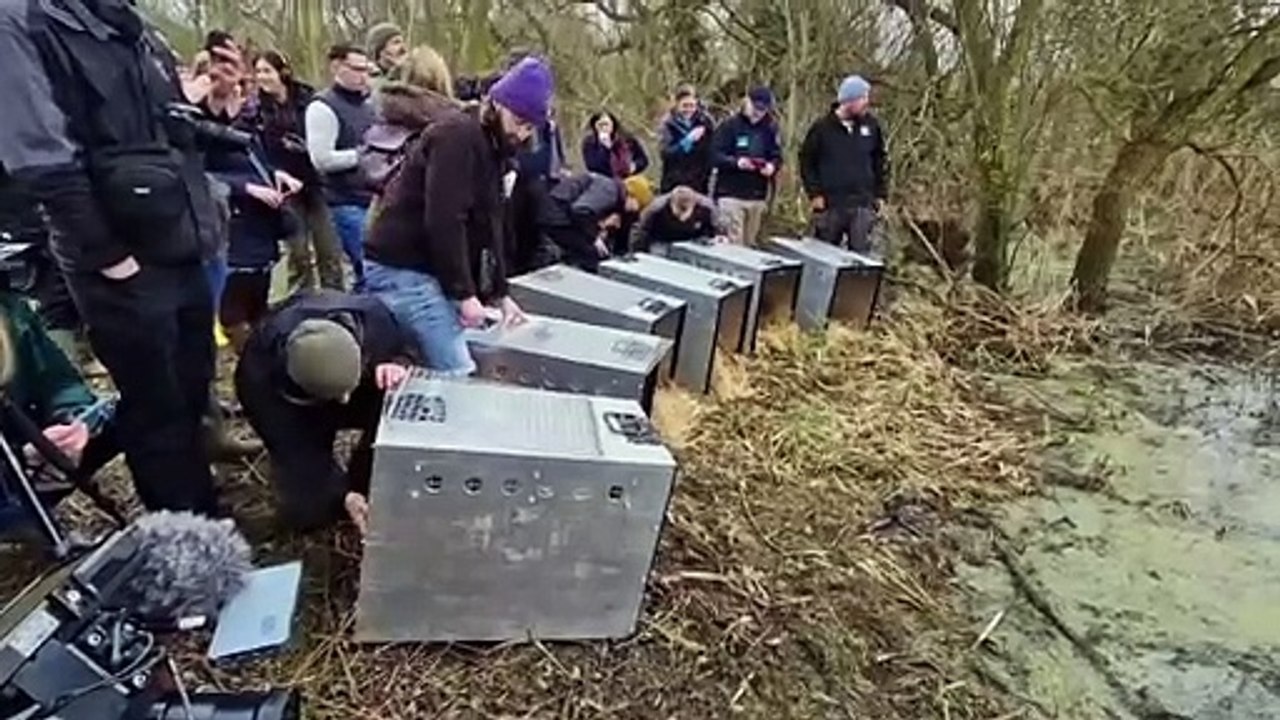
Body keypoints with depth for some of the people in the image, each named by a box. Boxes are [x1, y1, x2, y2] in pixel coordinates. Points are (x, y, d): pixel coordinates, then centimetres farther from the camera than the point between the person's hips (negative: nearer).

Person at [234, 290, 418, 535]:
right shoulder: (260, 374, -39)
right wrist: (343, 496, -41)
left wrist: (401, 366, -38)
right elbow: (294, 451, -29)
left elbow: (410, 348, -14)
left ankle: (364, 483, -6)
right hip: (302, 417, -2)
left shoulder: (372, 317, -37)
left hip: (367, 395, 2)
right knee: (304, 512, -15)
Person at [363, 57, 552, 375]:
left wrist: (500, 293, 14)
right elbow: (443, 220, -23)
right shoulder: (458, 134, -15)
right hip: (403, 269, -10)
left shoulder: (491, 145, 16)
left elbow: (489, 222, 17)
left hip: (429, 268, 10)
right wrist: (464, 293, -21)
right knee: (459, 376, -13)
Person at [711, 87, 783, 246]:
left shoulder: (770, 129, 11)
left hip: (758, 197, 4)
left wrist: (772, 165, -11)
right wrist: (736, 162, -25)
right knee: (733, 242, -10)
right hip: (731, 194, -4)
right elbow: (715, 156, -7)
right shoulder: (730, 125, -1)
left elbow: (777, 156, 13)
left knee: (750, 243, 9)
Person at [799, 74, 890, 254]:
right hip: (829, 206, -2)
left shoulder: (871, 125, 4)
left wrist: (881, 194, 8)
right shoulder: (822, 127, -5)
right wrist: (814, 193, -7)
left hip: (862, 205, 2)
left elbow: (880, 161, 12)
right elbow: (807, 162, 0)